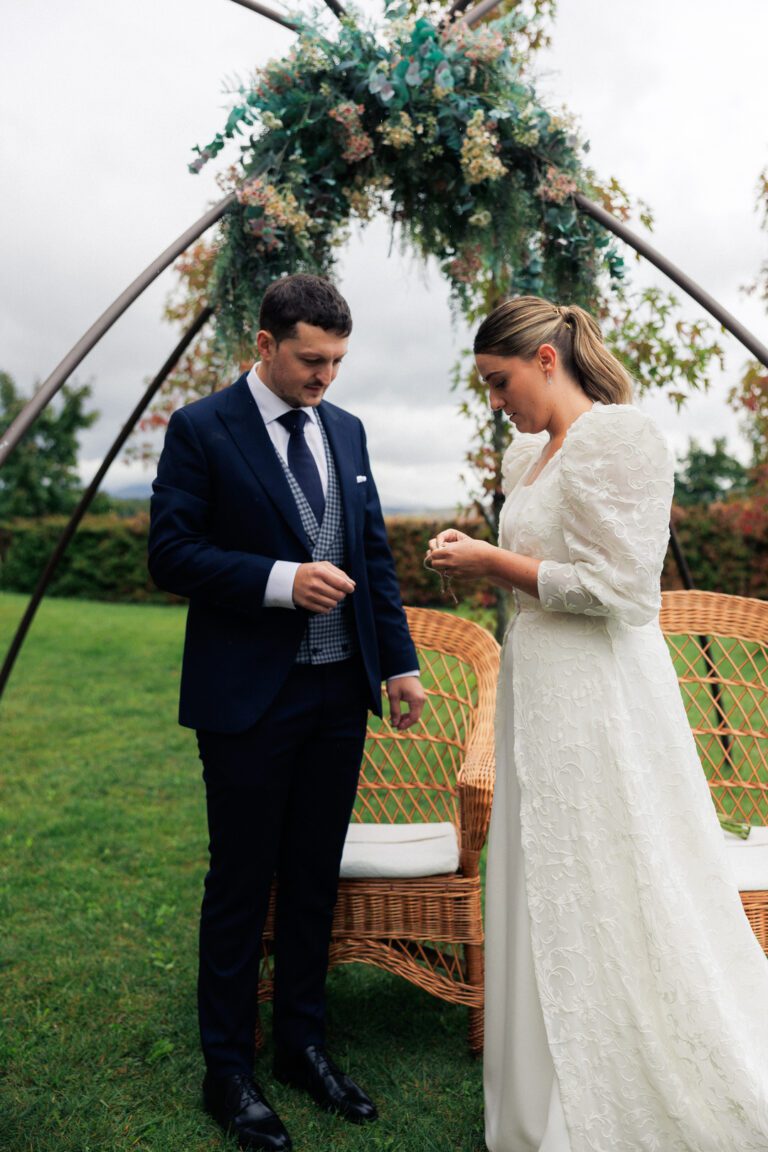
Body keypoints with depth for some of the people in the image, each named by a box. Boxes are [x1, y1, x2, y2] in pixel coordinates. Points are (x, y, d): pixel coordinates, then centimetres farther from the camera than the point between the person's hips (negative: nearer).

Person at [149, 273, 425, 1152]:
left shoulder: (346, 430, 10)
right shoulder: (200, 429, -6)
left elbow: (375, 552, 12)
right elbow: (170, 553, -11)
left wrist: (400, 661, 6)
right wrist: (282, 580, -22)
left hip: (340, 692, 6)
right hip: (248, 697, -5)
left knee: (315, 878, 15)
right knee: (241, 884, 7)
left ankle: (303, 1045, 33)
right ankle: (227, 1071, 25)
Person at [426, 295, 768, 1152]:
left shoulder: (616, 435, -13)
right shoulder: (533, 453, 14)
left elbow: (614, 585, -18)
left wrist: (492, 562, -12)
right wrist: (483, 558, 4)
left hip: (597, 696, -9)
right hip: (541, 691, 9)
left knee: (607, 903, 2)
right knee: (549, 897, 16)